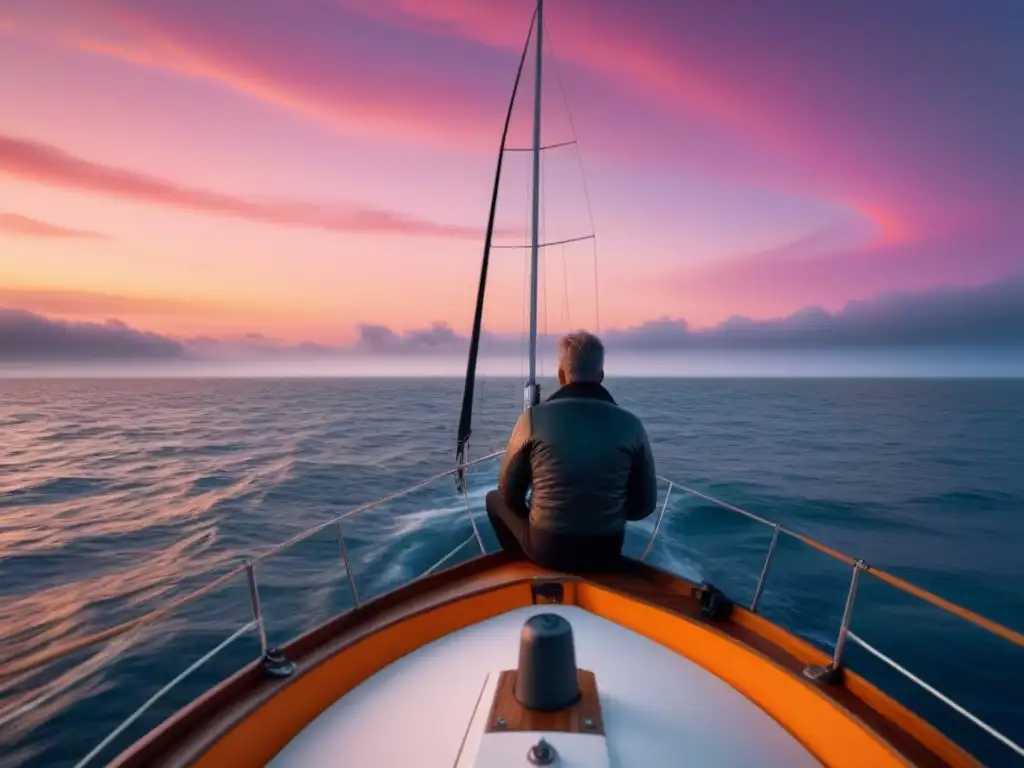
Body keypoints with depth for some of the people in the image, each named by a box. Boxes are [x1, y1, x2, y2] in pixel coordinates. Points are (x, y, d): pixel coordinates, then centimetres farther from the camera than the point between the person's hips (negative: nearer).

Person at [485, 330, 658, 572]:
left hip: (545, 549, -2)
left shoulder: (534, 417, -13)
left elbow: (510, 493, -1)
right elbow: (644, 505, 0)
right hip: (606, 553, 3)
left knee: (495, 499, 25)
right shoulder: (630, 424, -9)